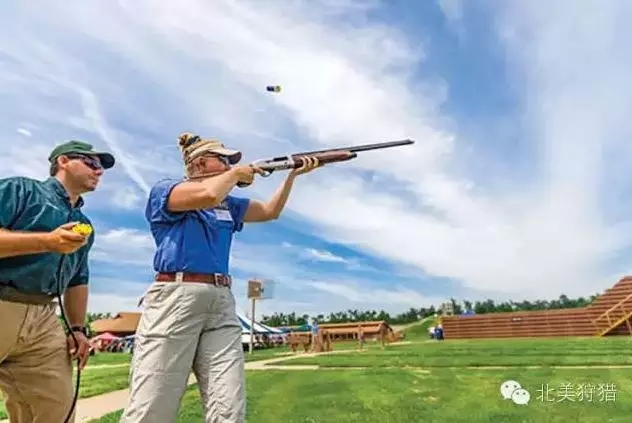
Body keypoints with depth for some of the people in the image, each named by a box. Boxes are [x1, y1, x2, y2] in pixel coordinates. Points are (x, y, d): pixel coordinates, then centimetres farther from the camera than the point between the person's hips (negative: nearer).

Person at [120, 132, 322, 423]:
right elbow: (208, 195, -15)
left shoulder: (228, 204, 24)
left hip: (222, 303, 6)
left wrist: (293, 173, 18)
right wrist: (236, 174, 4)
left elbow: (270, 211, 26)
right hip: (175, 298, -6)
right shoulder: (164, 190, 4)